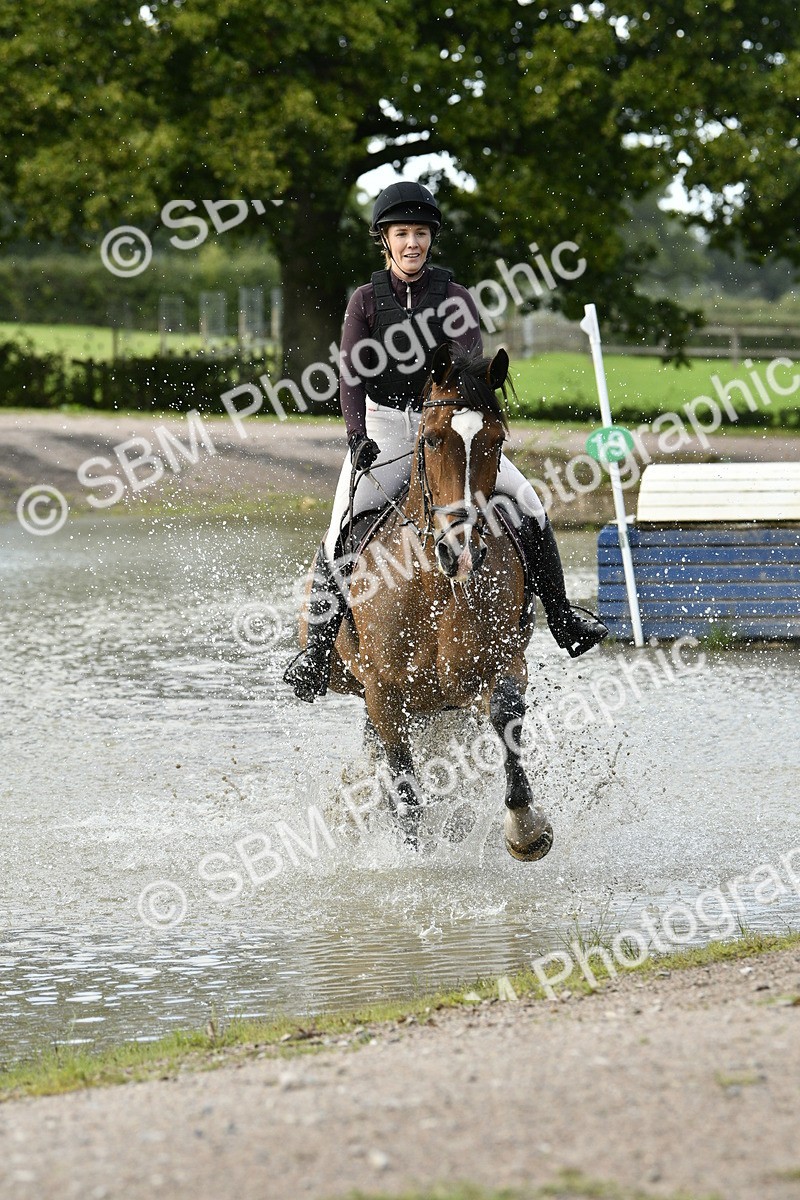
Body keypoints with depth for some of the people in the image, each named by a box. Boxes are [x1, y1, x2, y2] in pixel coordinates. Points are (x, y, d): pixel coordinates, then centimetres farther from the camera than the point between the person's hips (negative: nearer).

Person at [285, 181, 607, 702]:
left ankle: (561, 615, 0)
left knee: (526, 501, -14)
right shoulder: (367, 300, 5)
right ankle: (320, 645, -12)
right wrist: (357, 435, -23)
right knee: (342, 530, -21)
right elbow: (352, 373, -6)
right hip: (384, 429, -1)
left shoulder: (456, 298, 4)